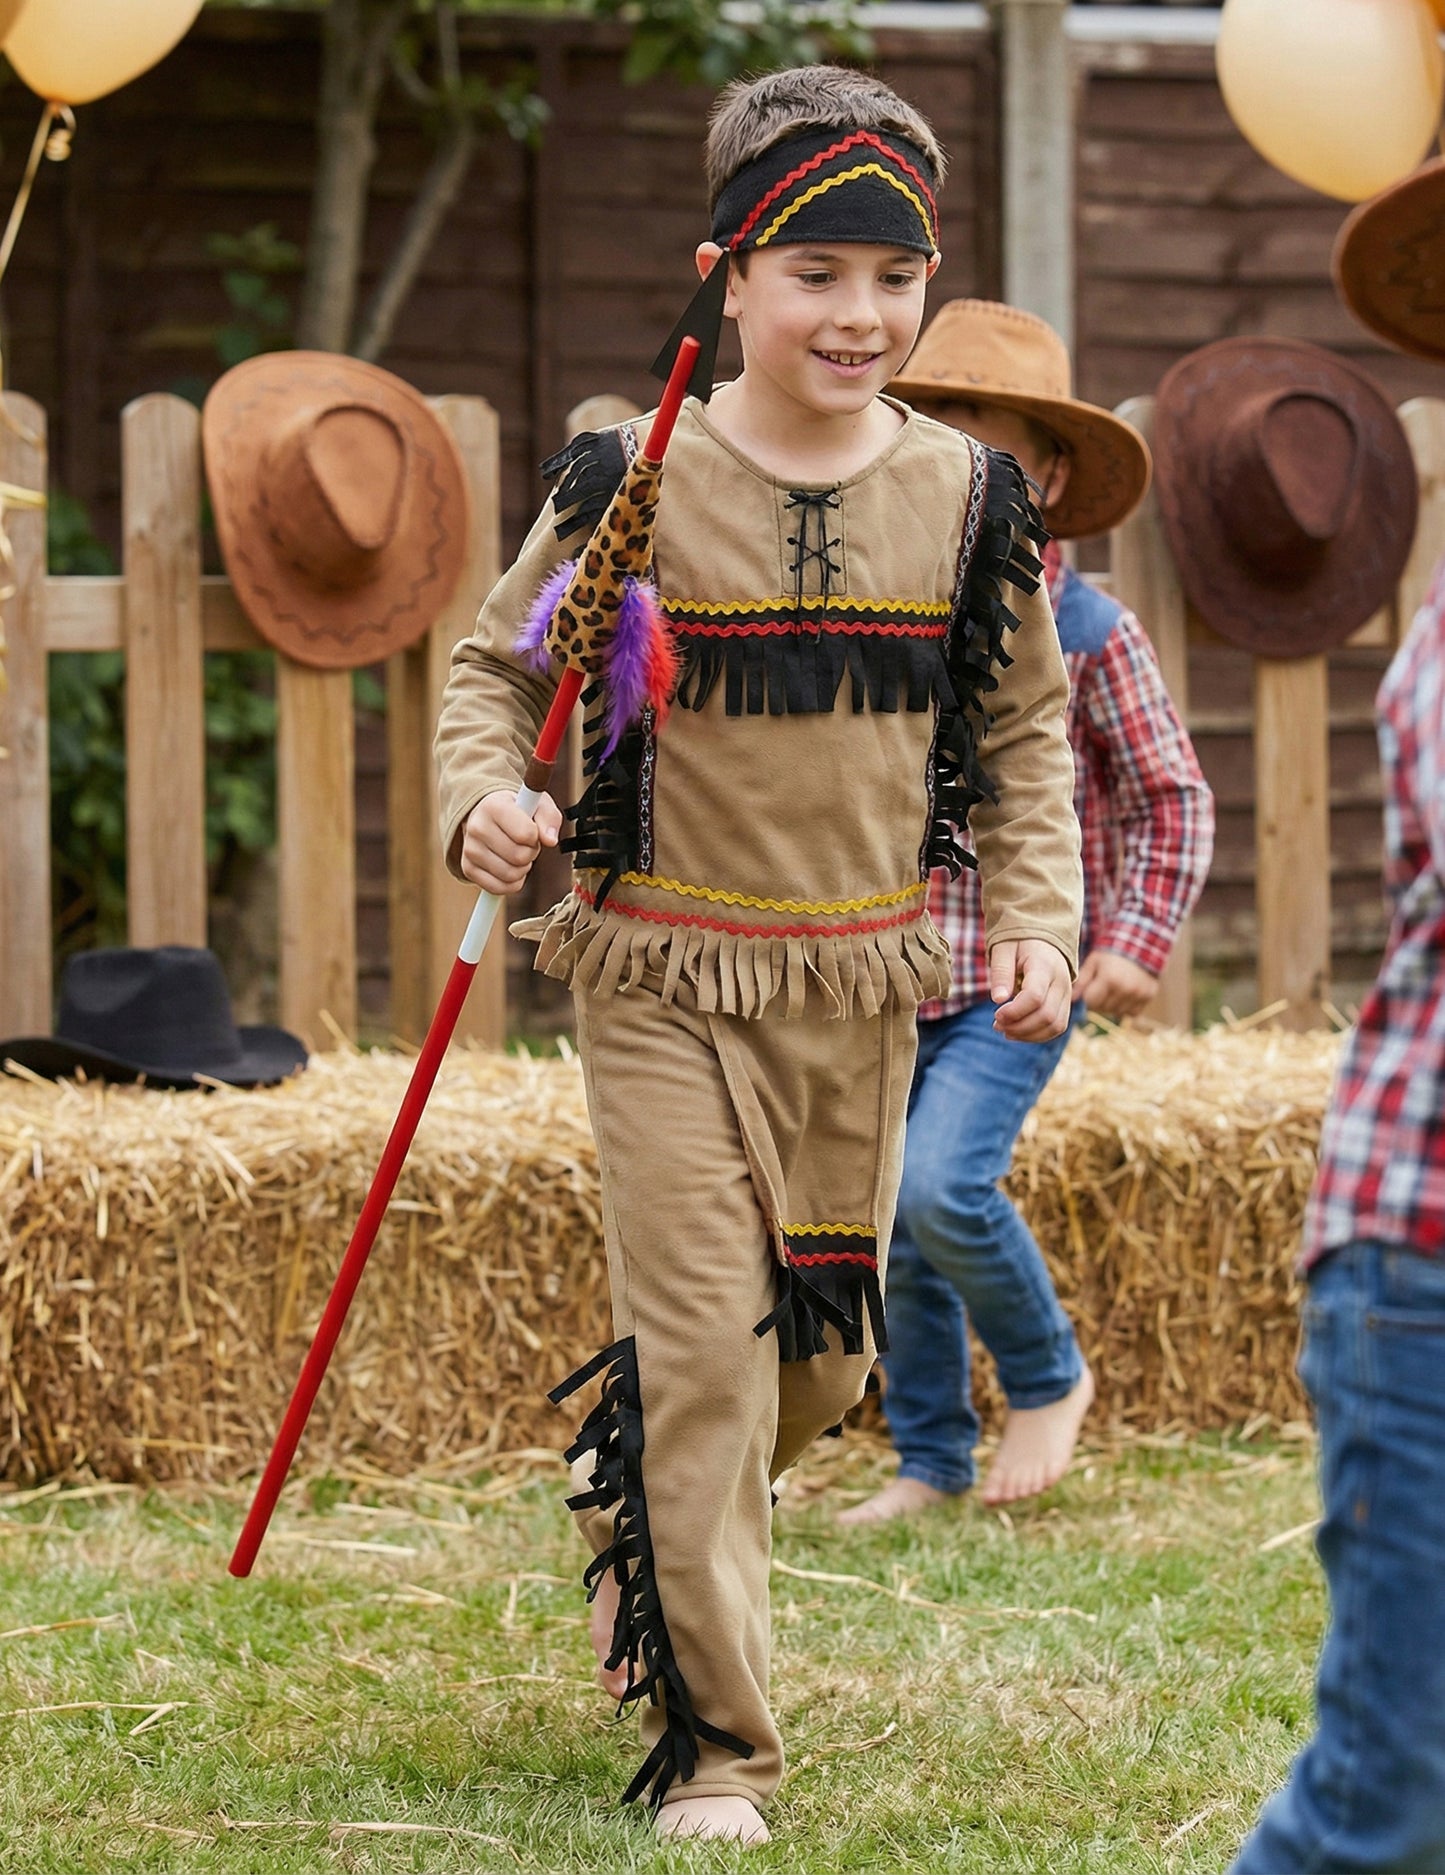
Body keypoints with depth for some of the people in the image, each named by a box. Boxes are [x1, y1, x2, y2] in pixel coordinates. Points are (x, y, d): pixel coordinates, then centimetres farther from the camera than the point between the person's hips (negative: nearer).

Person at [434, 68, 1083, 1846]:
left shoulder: (968, 499, 1)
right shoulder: (633, 483, -8)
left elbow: (1023, 728, 12)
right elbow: (496, 660, 4)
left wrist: (1035, 914, 0)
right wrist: (483, 795, -16)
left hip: (863, 983, 4)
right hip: (665, 978, -4)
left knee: (824, 1348, 12)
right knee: (704, 1348, -7)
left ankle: (630, 1500, 45)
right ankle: (710, 1746, 5)